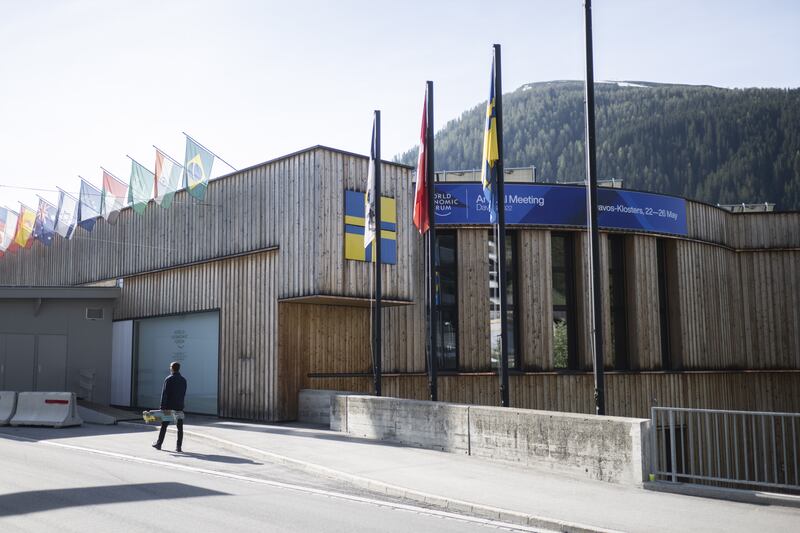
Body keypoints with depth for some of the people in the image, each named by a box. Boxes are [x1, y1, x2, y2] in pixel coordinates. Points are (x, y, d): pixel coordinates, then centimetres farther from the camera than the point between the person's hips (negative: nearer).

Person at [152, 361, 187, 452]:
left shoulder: (168, 379, -8)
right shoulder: (183, 380, 6)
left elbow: (164, 394, -11)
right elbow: (184, 393, 9)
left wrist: (162, 406, -11)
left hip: (169, 406, -3)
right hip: (179, 406, 3)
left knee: (164, 425, 9)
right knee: (180, 427, 3)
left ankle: (159, 444, 18)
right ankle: (179, 447, 0)